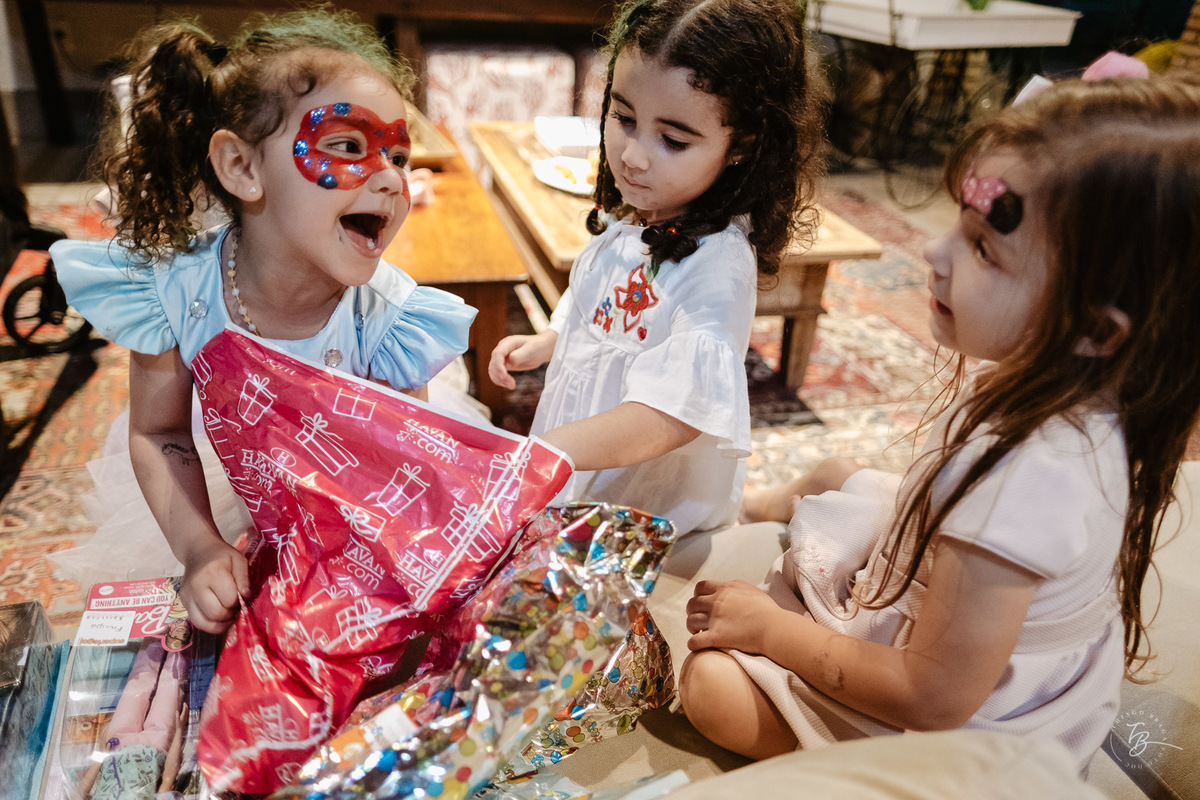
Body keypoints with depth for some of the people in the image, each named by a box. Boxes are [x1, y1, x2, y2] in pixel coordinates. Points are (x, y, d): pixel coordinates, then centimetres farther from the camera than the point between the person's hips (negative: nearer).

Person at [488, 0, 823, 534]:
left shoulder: (716, 264, -29)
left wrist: (544, 452, -42)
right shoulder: (630, 218, -3)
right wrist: (542, 345, 4)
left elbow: (674, 414, -35)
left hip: (654, 505, -8)